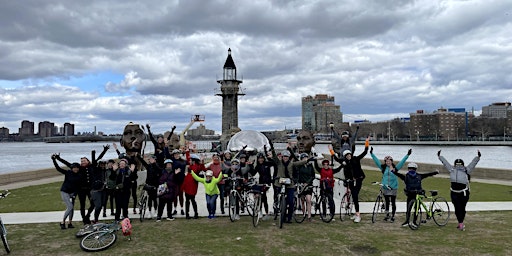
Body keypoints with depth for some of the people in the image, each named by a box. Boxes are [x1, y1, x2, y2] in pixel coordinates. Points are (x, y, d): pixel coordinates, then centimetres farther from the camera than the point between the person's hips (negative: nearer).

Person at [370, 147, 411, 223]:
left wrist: (407, 155, -13)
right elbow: (377, 161, 0)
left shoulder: (395, 168, -2)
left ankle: (393, 216, 15)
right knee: (387, 202, 12)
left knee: (393, 203, 4)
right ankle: (387, 215, 25)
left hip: (393, 188, -2)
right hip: (385, 188, 2)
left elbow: (402, 162, -6)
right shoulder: (383, 168, 2)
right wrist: (372, 153, -4)